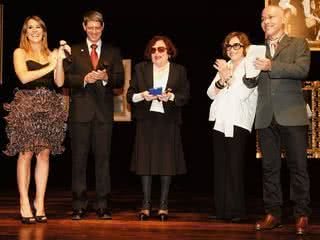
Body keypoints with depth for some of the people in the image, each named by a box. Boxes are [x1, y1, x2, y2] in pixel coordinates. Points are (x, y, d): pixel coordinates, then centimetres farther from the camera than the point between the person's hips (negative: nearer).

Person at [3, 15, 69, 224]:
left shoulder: (51, 54, 15)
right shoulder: (20, 52, 7)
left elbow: (59, 82, 7)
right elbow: (24, 77, -9)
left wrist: (60, 61, -6)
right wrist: (49, 66, -8)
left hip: (49, 108, 3)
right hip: (27, 107, -3)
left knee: (44, 154, 1)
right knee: (25, 154, -6)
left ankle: (40, 202, 6)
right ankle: (24, 203, -4)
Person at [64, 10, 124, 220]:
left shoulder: (113, 52, 13)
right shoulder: (74, 51, 12)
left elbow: (120, 80, 6)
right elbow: (66, 78, 3)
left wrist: (107, 77, -14)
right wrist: (84, 79, -13)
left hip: (104, 111, 0)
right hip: (81, 111, 0)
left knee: (103, 158, 1)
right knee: (79, 158, 0)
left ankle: (103, 205, 6)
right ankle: (79, 205, 5)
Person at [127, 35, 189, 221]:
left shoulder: (179, 71, 9)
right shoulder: (141, 69, 11)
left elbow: (185, 96, 3)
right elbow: (130, 95, 8)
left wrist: (171, 96, -15)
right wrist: (142, 96, -12)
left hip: (168, 122, 0)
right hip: (146, 121, 1)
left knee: (167, 163, 0)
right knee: (145, 163, -1)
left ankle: (164, 206, 9)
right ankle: (146, 206, 6)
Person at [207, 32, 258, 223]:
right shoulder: (224, 67, 20)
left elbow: (242, 93, -12)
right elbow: (211, 93, 11)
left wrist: (228, 78, -13)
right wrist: (221, 81, -7)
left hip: (238, 123, -7)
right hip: (220, 122, 7)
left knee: (235, 167, -9)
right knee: (221, 167, 7)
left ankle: (237, 211, -4)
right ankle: (223, 209, 11)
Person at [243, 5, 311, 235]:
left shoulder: (299, 44, 6)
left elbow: (302, 69, -12)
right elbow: (251, 83, 14)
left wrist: (271, 66, -20)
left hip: (292, 116, -4)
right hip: (266, 118, 4)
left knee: (298, 166, -3)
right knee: (270, 168, 7)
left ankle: (302, 215, 4)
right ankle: (273, 213, 13)